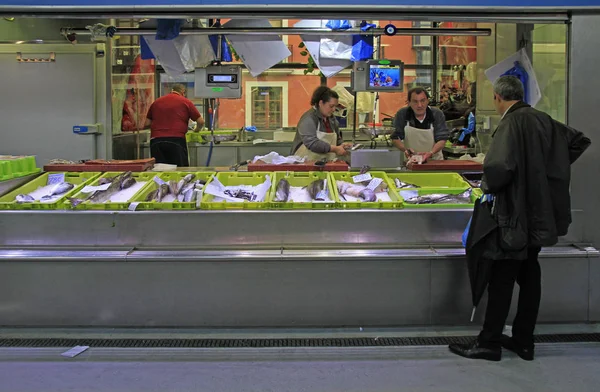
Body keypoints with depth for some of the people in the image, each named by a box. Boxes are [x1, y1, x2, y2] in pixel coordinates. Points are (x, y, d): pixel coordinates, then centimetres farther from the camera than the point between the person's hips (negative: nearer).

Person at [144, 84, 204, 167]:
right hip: (176, 140, -3)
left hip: (155, 141, 3)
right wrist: (196, 130, 30)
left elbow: (147, 123, 20)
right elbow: (201, 122, 9)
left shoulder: (156, 102, 17)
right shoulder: (185, 102, 7)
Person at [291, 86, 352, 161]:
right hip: (306, 163, -7)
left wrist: (341, 146, 5)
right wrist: (335, 149, -20)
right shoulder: (308, 119, -8)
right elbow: (311, 143, -20)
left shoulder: (332, 119, 15)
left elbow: (337, 140, 28)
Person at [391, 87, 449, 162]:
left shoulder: (437, 114, -5)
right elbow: (396, 137, -2)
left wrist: (431, 153, -27)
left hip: (434, 159, 1)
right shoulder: (402, 114, -6)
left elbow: (442, 139, -8)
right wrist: (405, 150, -23)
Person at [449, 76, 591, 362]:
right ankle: (524, 341, 21)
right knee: (529, 275, 14)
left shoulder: (511, 124, -17)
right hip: (541, 213, 8)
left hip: (516, 214, -8)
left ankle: (489, 342, 8)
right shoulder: (543, 120, 6)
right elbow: (579, 141, 17)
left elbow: (499, 167, -29)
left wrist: (488, 186, -9)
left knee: (502, 278, 0)